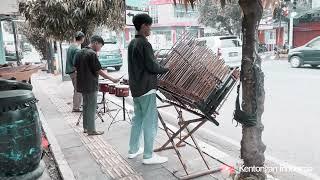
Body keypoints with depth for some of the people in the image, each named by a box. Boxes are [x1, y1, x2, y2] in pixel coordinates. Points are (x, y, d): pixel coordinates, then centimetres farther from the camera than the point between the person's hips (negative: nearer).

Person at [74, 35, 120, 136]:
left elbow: (76, 67, 14)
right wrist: (112, 79, -15)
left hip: (82, 85, 8)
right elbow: (98, 70, -19)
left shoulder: (79, 53, 9)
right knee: (91, 108, 0)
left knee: (86, 106, 17)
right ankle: (91, 130, 7)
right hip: (91, 85, -8)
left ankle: (86, 127, 26)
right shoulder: (92, 54, -17)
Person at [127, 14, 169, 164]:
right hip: (146, 88, -9)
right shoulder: (144, 44, -16)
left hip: (135, 88, 9)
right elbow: (151, 66, -18)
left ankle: (133, 150, 26)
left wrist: (158, 68, 16)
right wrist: (166, 69, -3)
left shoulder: (132, 43, 12)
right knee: (150, 121, -2)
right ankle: (148, 156, 5)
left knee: (137, 119, 17)